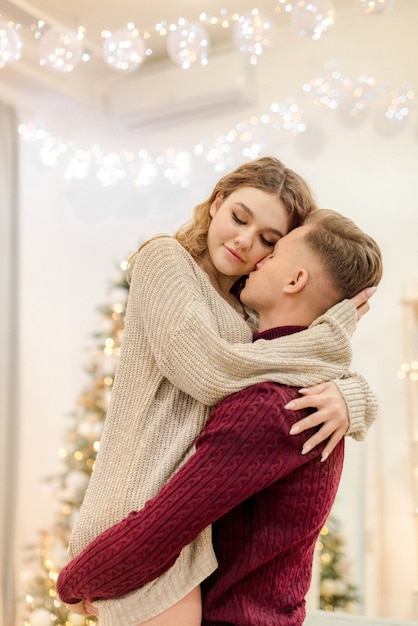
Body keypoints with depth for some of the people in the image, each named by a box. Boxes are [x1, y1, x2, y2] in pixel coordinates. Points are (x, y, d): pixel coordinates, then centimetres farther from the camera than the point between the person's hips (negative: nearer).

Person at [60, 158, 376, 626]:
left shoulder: (251, 315, 19)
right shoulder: (165, 258, 1)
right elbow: (207, 369, -13)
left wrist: (350, 396, -11)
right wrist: (333, 336, -7)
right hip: (149, 506, -6)